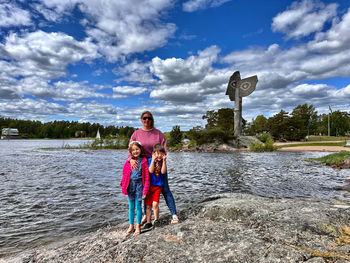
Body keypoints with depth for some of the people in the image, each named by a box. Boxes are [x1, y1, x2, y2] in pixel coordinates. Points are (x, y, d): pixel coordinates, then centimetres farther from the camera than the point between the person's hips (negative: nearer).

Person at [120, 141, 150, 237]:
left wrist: (145, 189, -9)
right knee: (131, 207, 11)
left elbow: (147, 176, -5)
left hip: (139, 184, -3)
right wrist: (124, 187, 2)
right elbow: (125, 175, 8)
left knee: (138, 206, 2)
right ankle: (131, 226, 24)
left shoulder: (144, 161, -4)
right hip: (130, 185, 3)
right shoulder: (128, 162, 5)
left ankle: (138, 227, 16)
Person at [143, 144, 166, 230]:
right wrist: (153, 160, -26)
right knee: (148, 205, 7)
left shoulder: (162, 162, 0)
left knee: (155, 204, -11)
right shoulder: (150, 160, -6)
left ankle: (156, 220, 11)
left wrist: (164, 160, -20)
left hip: (158, 186, 0)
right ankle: (148, 223, 22)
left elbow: (163, 172, -16)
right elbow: (151, 171, -20)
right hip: (149, 185, 0)